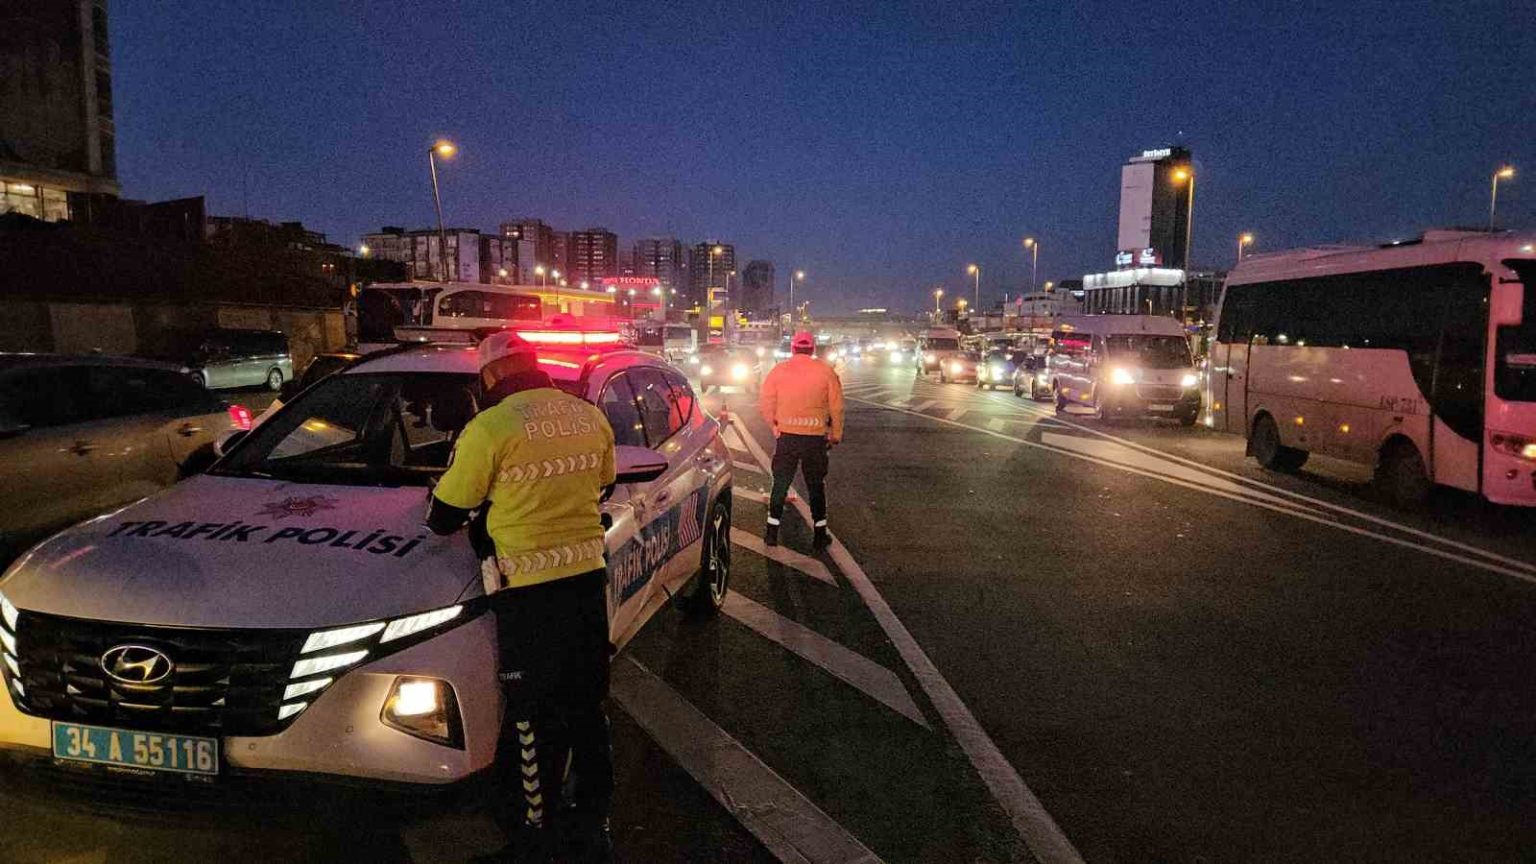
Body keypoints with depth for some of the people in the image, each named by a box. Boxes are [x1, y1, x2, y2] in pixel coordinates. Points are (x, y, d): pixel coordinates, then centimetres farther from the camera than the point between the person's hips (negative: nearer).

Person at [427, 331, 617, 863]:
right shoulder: (593, 419, 5)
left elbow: (442, 518, -7)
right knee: (588, 707, 18)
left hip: (529, 589, -6)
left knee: (535, 719, 9)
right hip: (589, 576, 6)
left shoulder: (489, 428, -14)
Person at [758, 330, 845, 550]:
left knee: (781, 484, 11)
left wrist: (774, 424, 13)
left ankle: (772, 532, 14)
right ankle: (820, 535, 16)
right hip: (816, 438, 0)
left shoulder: (779, 370, 0)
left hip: (786, 436, 0)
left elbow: (765, 404, -1)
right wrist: (835, 434, 8)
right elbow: (837, 406, -2)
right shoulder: (826, 371, -2)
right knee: (816, 486, 11)